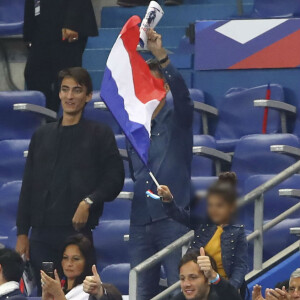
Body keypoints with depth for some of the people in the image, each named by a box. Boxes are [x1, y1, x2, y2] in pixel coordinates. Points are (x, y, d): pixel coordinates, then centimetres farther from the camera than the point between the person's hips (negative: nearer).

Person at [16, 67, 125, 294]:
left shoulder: (100, 134, 5)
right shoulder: (42, 135, 16)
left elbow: (114, 179, -1)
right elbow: (28, 187, 15)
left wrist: (89, 202, -18)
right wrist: (22, 233, 8)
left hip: (78, 231, -3)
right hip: (41, 232, 3)